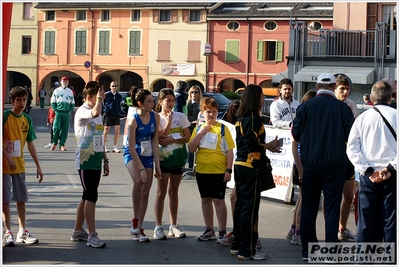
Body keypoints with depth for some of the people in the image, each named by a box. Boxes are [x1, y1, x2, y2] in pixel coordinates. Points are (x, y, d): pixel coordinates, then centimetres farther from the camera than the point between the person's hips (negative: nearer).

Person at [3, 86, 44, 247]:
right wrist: (8, 158, -20)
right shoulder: (4, 116, -10)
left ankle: (22, 232, 18)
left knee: (22, 199, 9)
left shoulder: (27, 120, 5)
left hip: (19, 165, 5)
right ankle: (8, 232, 10)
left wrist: (38, 165, 8)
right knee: (5, 199, 2)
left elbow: (30, 144, 10)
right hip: (4, 165, -5)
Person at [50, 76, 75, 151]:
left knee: (65, 129, 2)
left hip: (67, 113, 2)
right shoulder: (57, 90, 5)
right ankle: (54, 143, 6)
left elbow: (72, 103, 15)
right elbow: (53, 102, 6)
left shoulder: (70, 91, 11)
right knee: (56, 128, -8)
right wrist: (55, 110, -4)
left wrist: (70, 110, 3)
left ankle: (62, 144, 7)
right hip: (58, 112, -2)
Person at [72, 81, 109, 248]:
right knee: (91, 197, -11)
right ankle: (92, 236, -9)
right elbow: (95, 113, -36)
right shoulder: (82, 111, -11)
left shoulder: (96, 113, 17)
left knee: (87, 197, 13)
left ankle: (78, 231, 22)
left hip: (96, 161, 9)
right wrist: (100, 98, -20)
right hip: (85, 161, -9)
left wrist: (105, 160, 19)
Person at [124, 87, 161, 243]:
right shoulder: (133, 120, -21)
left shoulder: (155, 117, -8)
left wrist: (157, 165, -6)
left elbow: (155, 142, -3)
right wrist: (141, 169, -24)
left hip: (148, 155, 5)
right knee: (138, 181, -32)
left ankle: (139, 229, 15)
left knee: (146, 191, 4)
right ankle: (135, 219, -16)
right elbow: (131, 147, -21)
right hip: (132, 154, -5)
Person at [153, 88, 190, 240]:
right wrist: (168, 123, -17)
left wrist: (173, 139, -15)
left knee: (173, 192, 11)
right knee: (161, 192, -2)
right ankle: (158, 227, 1)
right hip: (163, 157, -3)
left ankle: (174, 226, 17)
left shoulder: (180, 117, 2)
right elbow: (159, 139, -13)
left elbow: (187, 137, 0)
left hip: (178, 157, 3)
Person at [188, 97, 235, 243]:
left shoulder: (222, 128, -5)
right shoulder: (198, 128, 8)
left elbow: (229, 151, -5)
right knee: (205, 199, 12)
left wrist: (229, 170, -12)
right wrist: (200, 134, -10)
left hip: (218, 171, -5)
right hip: (201, 170, 5)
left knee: (218, 200, -3)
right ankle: (209, 231, 24)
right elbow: (191, 149, 1)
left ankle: (223, 232, 6)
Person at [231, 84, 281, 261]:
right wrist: (269, 146, -7)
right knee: (250, 208, -4)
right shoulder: (254, 118, -14)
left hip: (240, 165, 9)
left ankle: (237, 245, 22)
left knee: (241, 205, 15)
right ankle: (247, 250, 0)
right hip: (250, 168, -9)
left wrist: (265, 146, 13)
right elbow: (252, 145, -20)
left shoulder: (241, 118, 13)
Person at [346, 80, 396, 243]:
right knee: (391, 222, 3)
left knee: (366, 222, 8)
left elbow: (352, 148, -1)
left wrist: (368, 170, -3)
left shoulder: (363, 118, 4)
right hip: (392, 177, -2)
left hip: (368, 177, 2)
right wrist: (391, 169, -9)